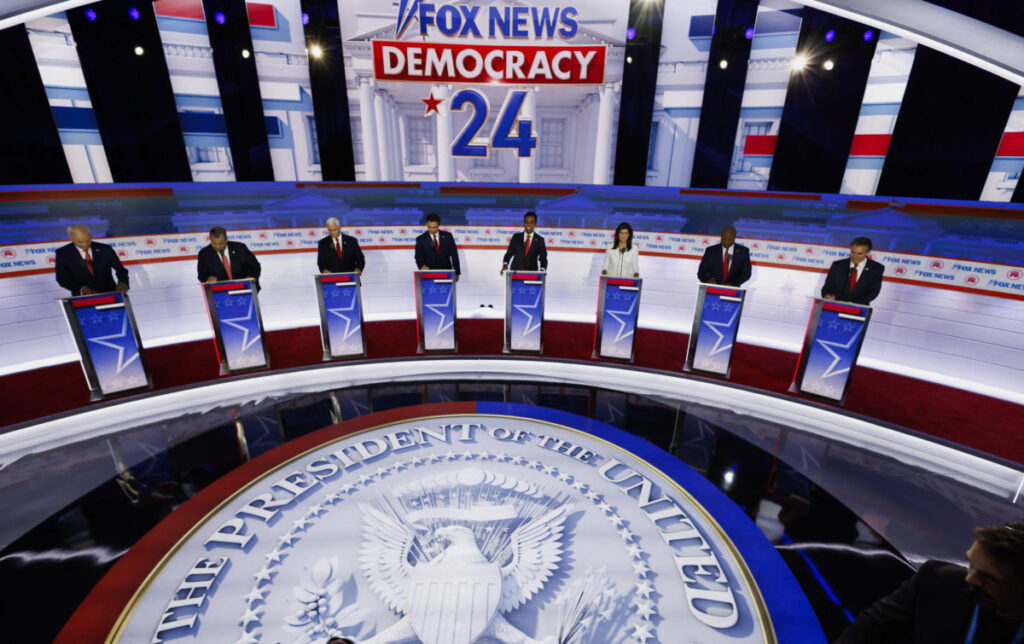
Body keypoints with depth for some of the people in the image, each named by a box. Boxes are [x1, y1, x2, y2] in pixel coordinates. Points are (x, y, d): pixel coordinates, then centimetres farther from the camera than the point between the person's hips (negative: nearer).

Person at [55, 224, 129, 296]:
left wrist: (122, 283, -18)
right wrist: (81, 288, -18)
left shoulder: (105, 249, 2)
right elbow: (62, 279, 1)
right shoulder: (62, 253, 2)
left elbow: (121, 270, 4)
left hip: (108, 294, 0)